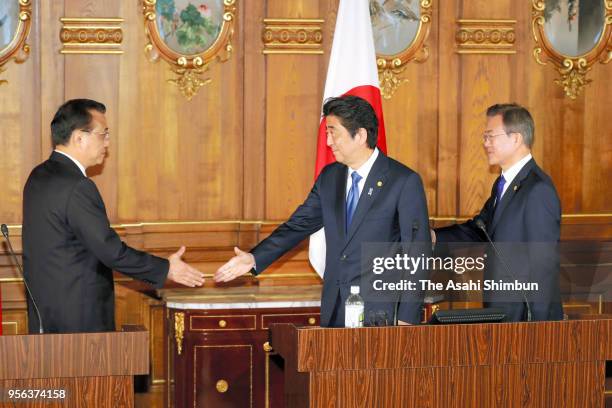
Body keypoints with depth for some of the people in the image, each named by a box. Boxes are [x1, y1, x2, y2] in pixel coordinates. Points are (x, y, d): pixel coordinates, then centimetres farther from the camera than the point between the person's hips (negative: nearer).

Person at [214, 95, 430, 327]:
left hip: (380, 312, -5)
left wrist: (406, 319, -13)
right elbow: (299, 225, 13)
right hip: (334, 310, 5)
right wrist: (254, 259, -2)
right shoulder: (329, 177, 10)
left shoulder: (404, 182, -9)